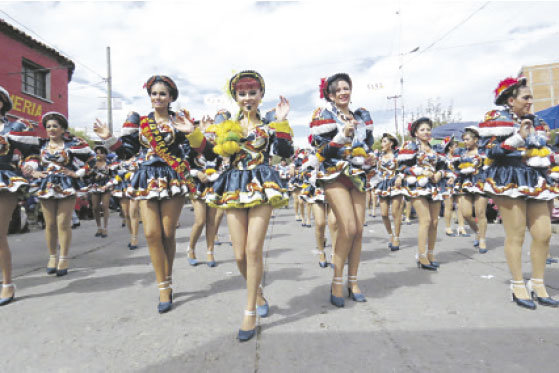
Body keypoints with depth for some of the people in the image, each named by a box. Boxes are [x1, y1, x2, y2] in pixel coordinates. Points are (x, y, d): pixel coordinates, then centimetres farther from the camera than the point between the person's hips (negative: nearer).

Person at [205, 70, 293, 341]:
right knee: (240, 255, 1)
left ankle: (250, 312, 5)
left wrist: (281, 122, -8)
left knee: (254, 250, -10)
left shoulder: (269, 122, 7)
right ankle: (258, 293, 31)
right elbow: (220, 154, 10)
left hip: (262, 184, -3)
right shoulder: (228, 124, 14)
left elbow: (285, 153, -4)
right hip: (234, 185, 3)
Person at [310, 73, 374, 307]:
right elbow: (323, 151, -9)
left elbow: (368, 145, 22)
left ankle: (353, 281, 16)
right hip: (334, 175, -5)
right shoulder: (325, 116, 0)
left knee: (359, 229, 2)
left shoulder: (362, 116, 15)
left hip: (357, 175, 6)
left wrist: (370, 158, 1)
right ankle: (337, 282, 0)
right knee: (348, 227, -16)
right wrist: (343, 134, -21)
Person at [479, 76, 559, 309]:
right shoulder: (499, 119, -2)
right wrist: (519, 137, -19)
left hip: (535, 182, 8)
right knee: (516, 236, -6)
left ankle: (538, 285, 16)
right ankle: (518, 287, 5)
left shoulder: (532, 121, 21)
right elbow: (491, 151, -14)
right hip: (509, 181, -7)